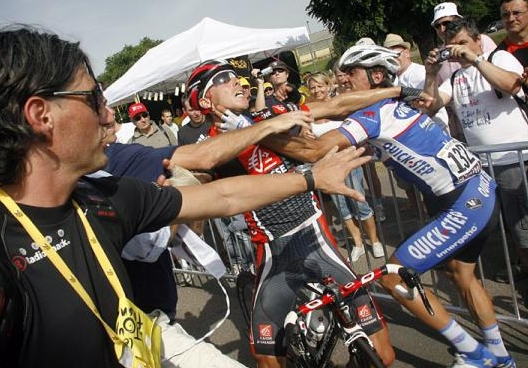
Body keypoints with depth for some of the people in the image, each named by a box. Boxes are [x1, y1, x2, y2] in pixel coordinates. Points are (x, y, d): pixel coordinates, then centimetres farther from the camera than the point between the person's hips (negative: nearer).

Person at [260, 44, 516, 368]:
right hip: (482, 192, 10)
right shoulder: (394, 106, 13)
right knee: (463, 276, 26)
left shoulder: (375, 110, -16)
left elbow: (314, 150, -26)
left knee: (394, 275, -4)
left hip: (464, 206, -10)